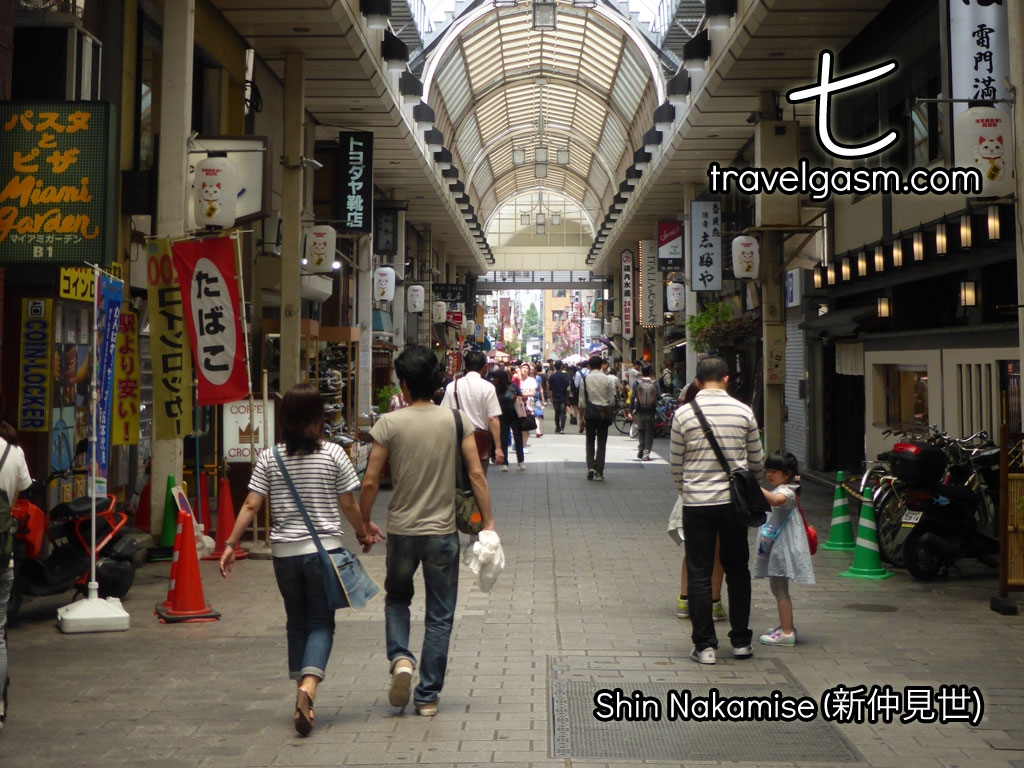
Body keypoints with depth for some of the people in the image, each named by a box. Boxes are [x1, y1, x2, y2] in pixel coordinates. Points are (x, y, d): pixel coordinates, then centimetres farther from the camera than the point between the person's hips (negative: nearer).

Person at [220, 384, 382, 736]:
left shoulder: (269, 458, 0)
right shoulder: (333, 454, -5)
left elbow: (251, 505, -3)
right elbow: (349, 504, -1)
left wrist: (230, 544, 4)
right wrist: (363, 533, 15)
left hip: (284, 551, 2)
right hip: (324, 549, -2)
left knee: (296, 623, 16)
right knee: (321, 623, 4)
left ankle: (303, 698, 21)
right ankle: (308, 687, -19)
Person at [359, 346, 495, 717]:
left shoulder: (389, 424, -8)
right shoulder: (456, 420, -5)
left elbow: (370, 482, -7)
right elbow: (476, 474, -7)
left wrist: (364, 523, 7)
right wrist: (488, 522, 0)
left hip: (401, 530, 0)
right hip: (443, 532, 0)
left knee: (396, 598, 24)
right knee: (439, 616, 10)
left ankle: (400, 658, 2)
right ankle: (428, 696, 13)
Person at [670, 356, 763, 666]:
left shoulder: (683, 414, -4)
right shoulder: (744, 411, -2)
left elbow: (676, 465, 4)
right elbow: (757, 462, 7)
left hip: (696, 504, -1)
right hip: (733, 501, 1)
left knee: (699, 575, 6)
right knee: (737, 571, 15)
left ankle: (704, 645, 9)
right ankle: (741, 640, 20)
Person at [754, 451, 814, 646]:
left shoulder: (786, 491, -16)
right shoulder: (781, 489, 16)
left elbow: (775, 500, -41)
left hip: (783, 548, -10)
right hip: (775, 548, 10)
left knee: (780, 590, -7)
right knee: (778, 589, 18)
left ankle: (787, 633, -5)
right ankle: (786, 626, 29)